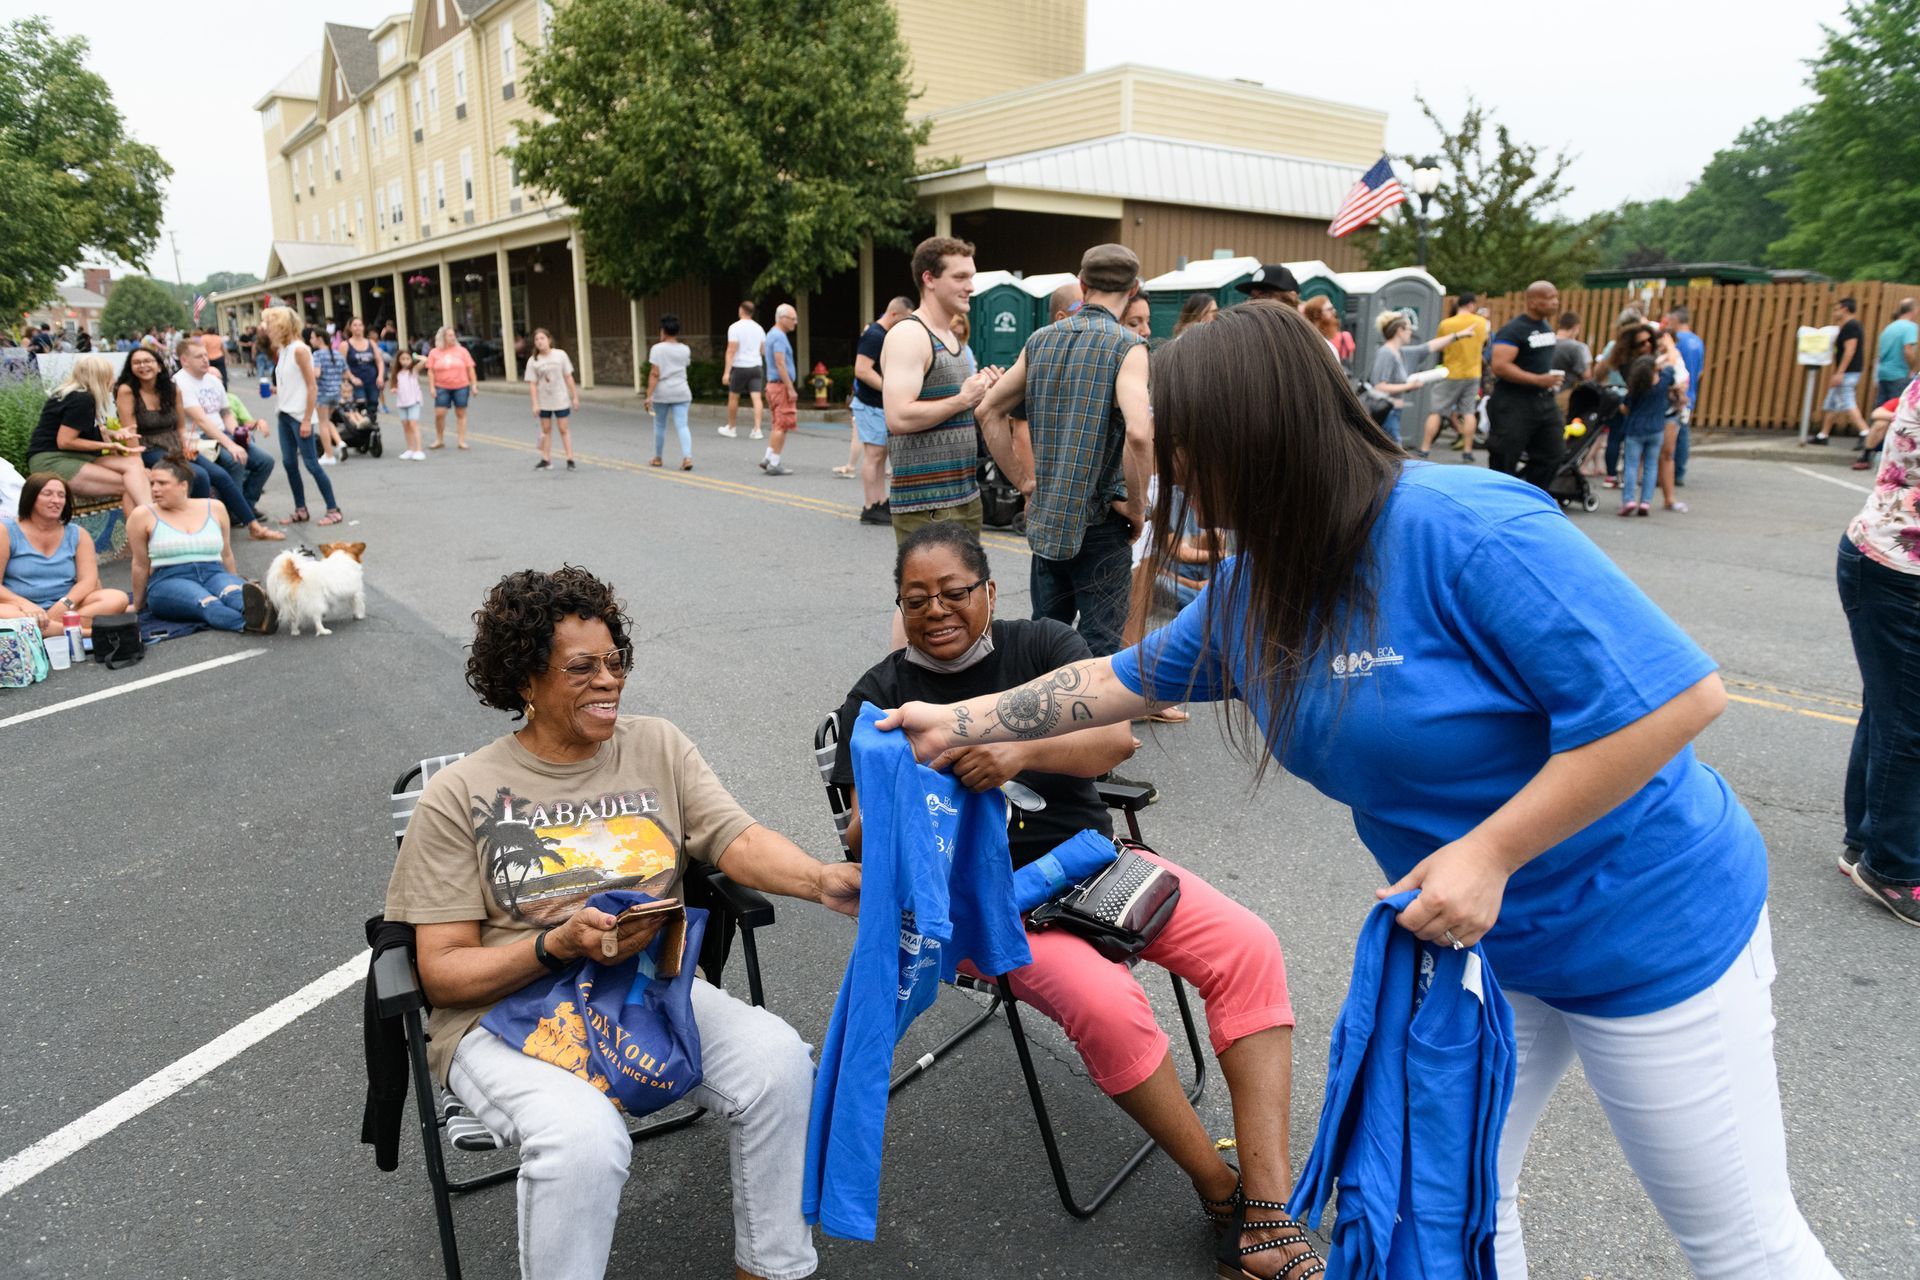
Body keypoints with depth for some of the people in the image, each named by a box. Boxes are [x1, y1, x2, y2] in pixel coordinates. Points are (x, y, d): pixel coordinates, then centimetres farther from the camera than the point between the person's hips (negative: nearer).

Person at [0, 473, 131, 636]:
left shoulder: (78, 535, 13)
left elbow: (88, 581, 1)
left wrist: (64, 604, -19)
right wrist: (24, 604, -24)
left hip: (65, 611, 3)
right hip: (22, 610, -3)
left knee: (117, 598, -24)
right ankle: (78, 631, -35)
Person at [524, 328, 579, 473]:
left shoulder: (560, 355, -4)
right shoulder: (533, 361, -3)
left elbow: (568, 377, 0)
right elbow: (532, 384, -4)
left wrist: (575, 397, -1)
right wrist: (535, 404, -11)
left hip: (561, 400, -1)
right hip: (543, 402, 2)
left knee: (563, 429, 0)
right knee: (546, 430, 8)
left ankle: (570, 459, 3)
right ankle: (546, 460, 12)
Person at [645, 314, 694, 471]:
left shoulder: (658, 349, -6)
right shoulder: (685, 350, 6)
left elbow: (654, 374, -12)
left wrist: (649, 396, -13)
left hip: (662, 393, -2)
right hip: (681, 393, 2)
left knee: (659, 426, 13)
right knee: (682, 426, -4)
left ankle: (657, 458, 26)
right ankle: (687, 457, -22)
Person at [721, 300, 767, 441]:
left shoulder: (735, 327, -8)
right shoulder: (758, 328, 10)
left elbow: (731, 351, -14)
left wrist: (727, 371, -15)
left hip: (740, 367, -4)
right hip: (756, 366, 4)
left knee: (733, 397, 10)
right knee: (756, 398, -3)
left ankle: (730, 428, 21)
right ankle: (757, 429, -12)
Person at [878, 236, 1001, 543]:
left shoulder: (950, 336, 17)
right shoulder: (909, 335, -12)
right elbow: (899, 418, -24)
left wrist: (980, 394, 7)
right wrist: (963, 399, -15)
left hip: (966, 495, 9)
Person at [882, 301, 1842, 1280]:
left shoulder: (1466, 529, -29)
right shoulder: (1256, 589, -3)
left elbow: (1676, 696, -29)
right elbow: (1122, 680, 10)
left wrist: (1488, 853, -28)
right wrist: (962, 722, 10)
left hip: (1646, 927, -7)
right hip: (1474, 938, 7)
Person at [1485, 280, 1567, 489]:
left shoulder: (1547, 327, 13)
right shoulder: (1513, 330, -14)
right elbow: (1500, 366, -24)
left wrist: (1553, 378, 14)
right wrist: (1539, 380, -24)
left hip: (1543, 401, 9)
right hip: (1513, 403, -9)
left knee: (1552, 453, 9)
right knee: (1504, 458, -3)